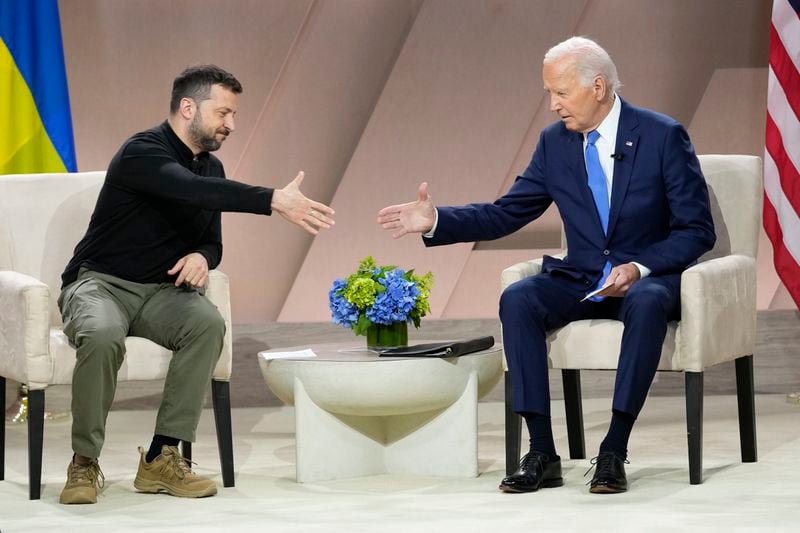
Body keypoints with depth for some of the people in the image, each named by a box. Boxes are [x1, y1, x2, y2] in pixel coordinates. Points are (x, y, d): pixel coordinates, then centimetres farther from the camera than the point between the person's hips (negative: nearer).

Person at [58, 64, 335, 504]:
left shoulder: (211, 169, 10)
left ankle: (162, 459, -24)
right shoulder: (142, 152, -17)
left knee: (207, 324, -27)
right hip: (99, 283, -6)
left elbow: (212, 241, 19)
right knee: (103, 336, -40)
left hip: (160, 292, 6)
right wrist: (274, 200, -46)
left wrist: (201, 257, -8)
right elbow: (190, 189, -36)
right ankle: (84, 463, -20)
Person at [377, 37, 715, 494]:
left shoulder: (663, 136, -9)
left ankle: (614, 452, -34)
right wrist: (437, 220, -6)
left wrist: (639, 268, -23)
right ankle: (542, 454, -26)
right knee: (517, 300, -25)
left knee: (647, 304, -39)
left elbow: (698, 230, -9)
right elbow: (506, 214, 8)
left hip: (647, 279, -4)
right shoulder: (555, 143, 5)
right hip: (581, 280, 4)